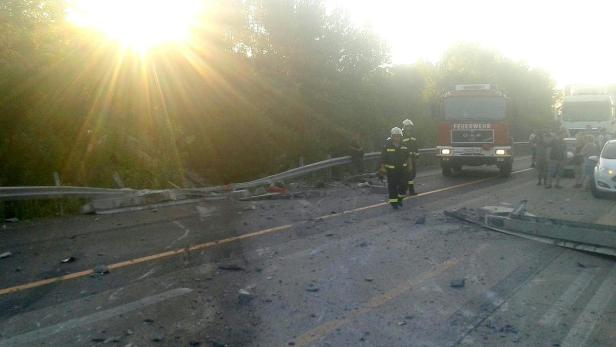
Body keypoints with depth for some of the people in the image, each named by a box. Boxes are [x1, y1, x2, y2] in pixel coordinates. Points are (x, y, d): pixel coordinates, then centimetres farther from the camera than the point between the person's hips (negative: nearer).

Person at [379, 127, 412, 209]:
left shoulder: (404, 146, 1)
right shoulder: (387, 146, -9)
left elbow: (408, 156, 9)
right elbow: (383, 158, -6)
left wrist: (410, 165, 4)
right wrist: (382, 167, -7)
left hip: (402, 169, 3)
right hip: (391, 170, -3)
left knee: (403, 185, 3)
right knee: (392, 186, 2)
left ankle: (399, 199, 26)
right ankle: (393, 202, 14)